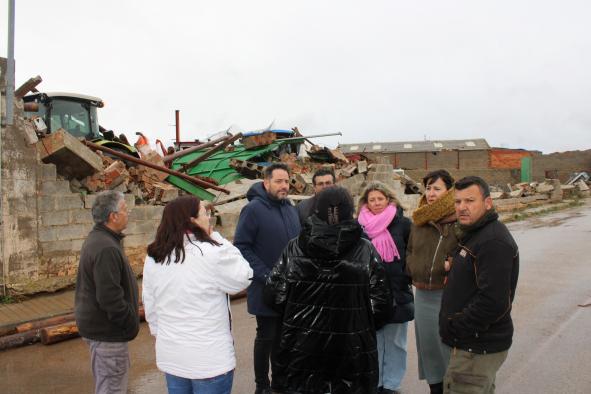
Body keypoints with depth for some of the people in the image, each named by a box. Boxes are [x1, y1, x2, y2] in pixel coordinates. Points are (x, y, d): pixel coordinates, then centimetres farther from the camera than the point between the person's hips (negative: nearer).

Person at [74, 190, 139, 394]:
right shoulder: (106, 248, -26)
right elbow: (110, 298, -29)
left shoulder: (97, 239, 9)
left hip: (97, 324, 10)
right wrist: (132, 324, -16)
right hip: (107, 331, -10)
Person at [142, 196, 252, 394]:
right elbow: (243, 277, -6)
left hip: (171, 355, 6)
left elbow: (150, 306, 9)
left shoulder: (153, 258, 0)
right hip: (209, 359, -6)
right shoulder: (211, 253, -21)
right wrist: (217, 238, -4)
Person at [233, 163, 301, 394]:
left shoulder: (291, 209, 8)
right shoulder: (253, 209, -13)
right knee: (267, 336, 6)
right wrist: (265, 275, -20)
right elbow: (241, 246, -16)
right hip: (266, 288, -6)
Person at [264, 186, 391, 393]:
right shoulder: (366, 250, -10)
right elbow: (380, 301, -8)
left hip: (302, 347, 1)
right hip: (351, 350, -1)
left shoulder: (294, 247, -7)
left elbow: (275, 295, -5)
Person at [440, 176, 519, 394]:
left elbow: (493, 302, -30)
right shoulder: (474, 233, 12)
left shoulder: (494, 242, -23)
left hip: (478, 349, -10)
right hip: (474, 343, 10)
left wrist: (454, 330, -21)